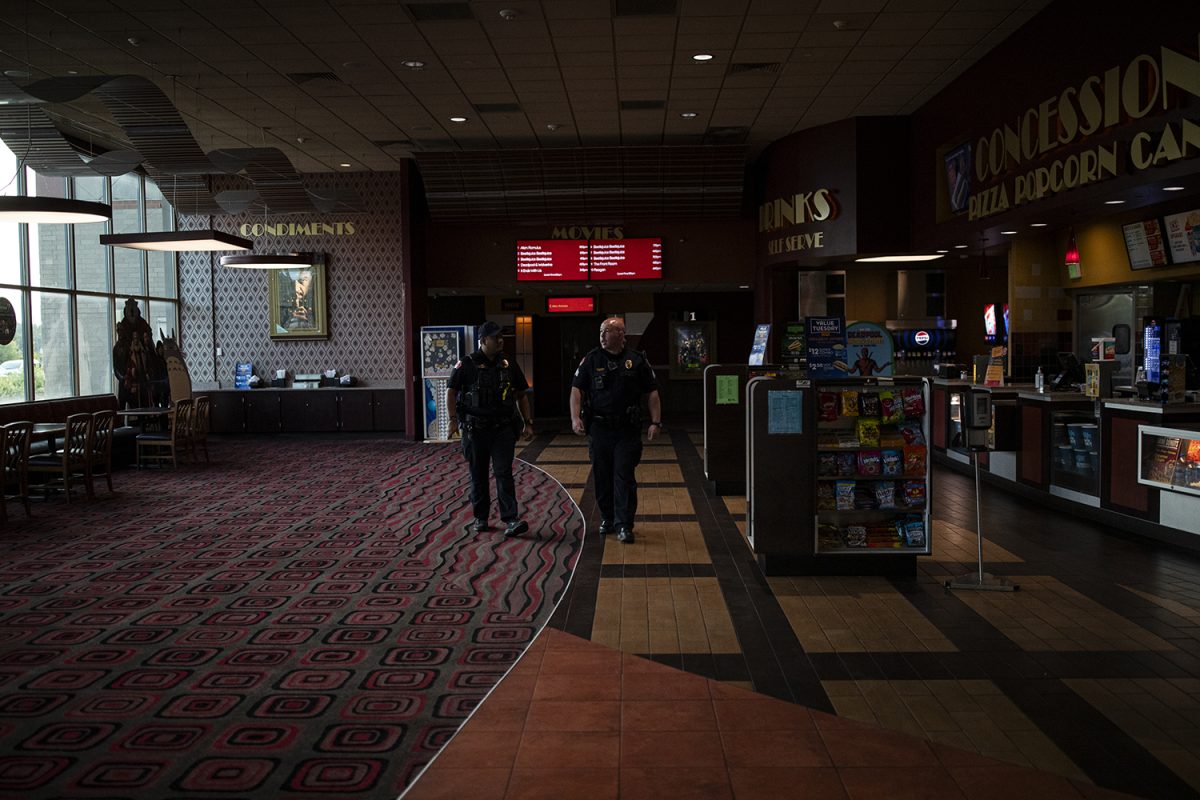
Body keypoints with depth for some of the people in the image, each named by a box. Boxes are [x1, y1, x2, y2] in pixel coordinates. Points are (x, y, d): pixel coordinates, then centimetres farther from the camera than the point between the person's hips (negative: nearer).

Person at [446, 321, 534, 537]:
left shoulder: (509, 365, 6)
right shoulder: (467, 365, -3)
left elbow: (521, 396, 13)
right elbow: (451, 392, 1)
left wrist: (528, 423, 8)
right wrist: (453, 419, -10)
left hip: (503, 428, 1)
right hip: (475, 429, -1)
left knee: (504, 473, -8)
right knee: (478, 476, 8)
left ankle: (511, 520, -12)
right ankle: (481, 519, 22)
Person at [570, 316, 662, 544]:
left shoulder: (637, 360, 2)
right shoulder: (591, 359, 3)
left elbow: (652, 393, 5)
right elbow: (577, 389, 1)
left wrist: (656, 422, -4)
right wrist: (575, 418, -12)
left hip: (628, 430, -2)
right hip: (599, 428, 2)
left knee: (624, 477, -5)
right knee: (602, 476, 9)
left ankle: (624, 525, 0)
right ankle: (606, 518, 25)